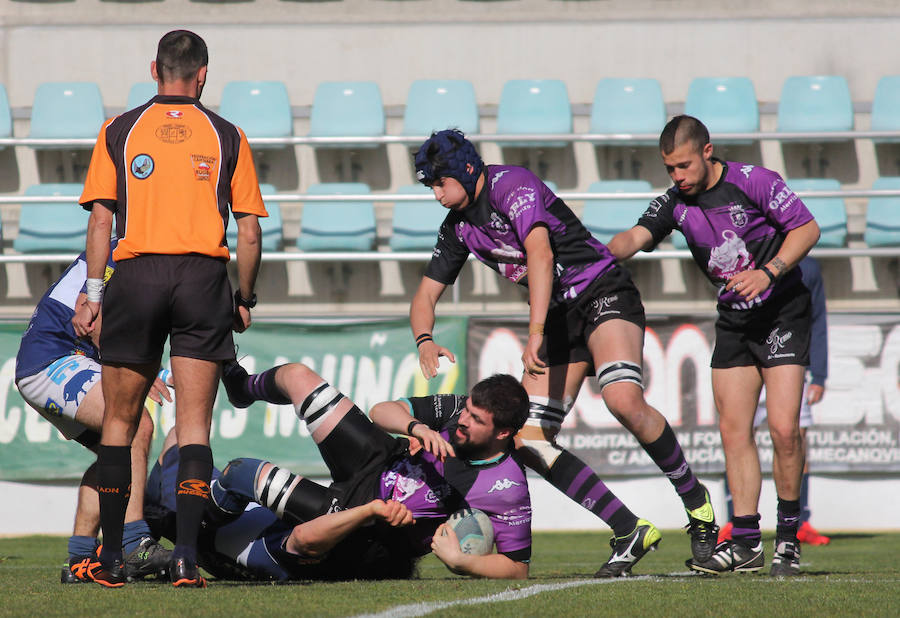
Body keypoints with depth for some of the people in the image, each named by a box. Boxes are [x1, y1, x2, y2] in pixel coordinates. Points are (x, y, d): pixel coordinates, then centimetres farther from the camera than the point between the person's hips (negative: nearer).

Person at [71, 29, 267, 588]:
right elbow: (249, 232, 4)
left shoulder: (119, 132, 6)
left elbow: (101, 218, 0)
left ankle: (111, 557, 10)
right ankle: (187, 556, -8)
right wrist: (245, 299, 15)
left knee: (119, 420, 10)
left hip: (136, 273, 0)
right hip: (204, 277, 0)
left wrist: (92, 295, 3)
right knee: (194, 425, 1)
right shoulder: (227, 137, 6)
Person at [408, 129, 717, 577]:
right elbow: (426, 294, 15)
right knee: (529, 443, -8)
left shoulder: (511, 184, -15)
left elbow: (540, 253, -29)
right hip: (558, 317, 8)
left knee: (624, 401, -33)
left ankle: (695, 500, -13)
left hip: (602, 293, -8)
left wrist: (536, 333, -39)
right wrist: (424, 341, -9)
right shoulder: (458, 227, 9)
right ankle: (630, 531, -6)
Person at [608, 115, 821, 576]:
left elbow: (807, 228, -10)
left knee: (783, 427, -14)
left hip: (782, 313, -5)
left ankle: (788, 538, 0)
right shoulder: (675, 202, 0)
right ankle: (746, 542, 2)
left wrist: (769, 271, -23)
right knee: (734, 431, -1)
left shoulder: (753, 182, -14)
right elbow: (637, 236, -14)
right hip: (733, 321, 5)